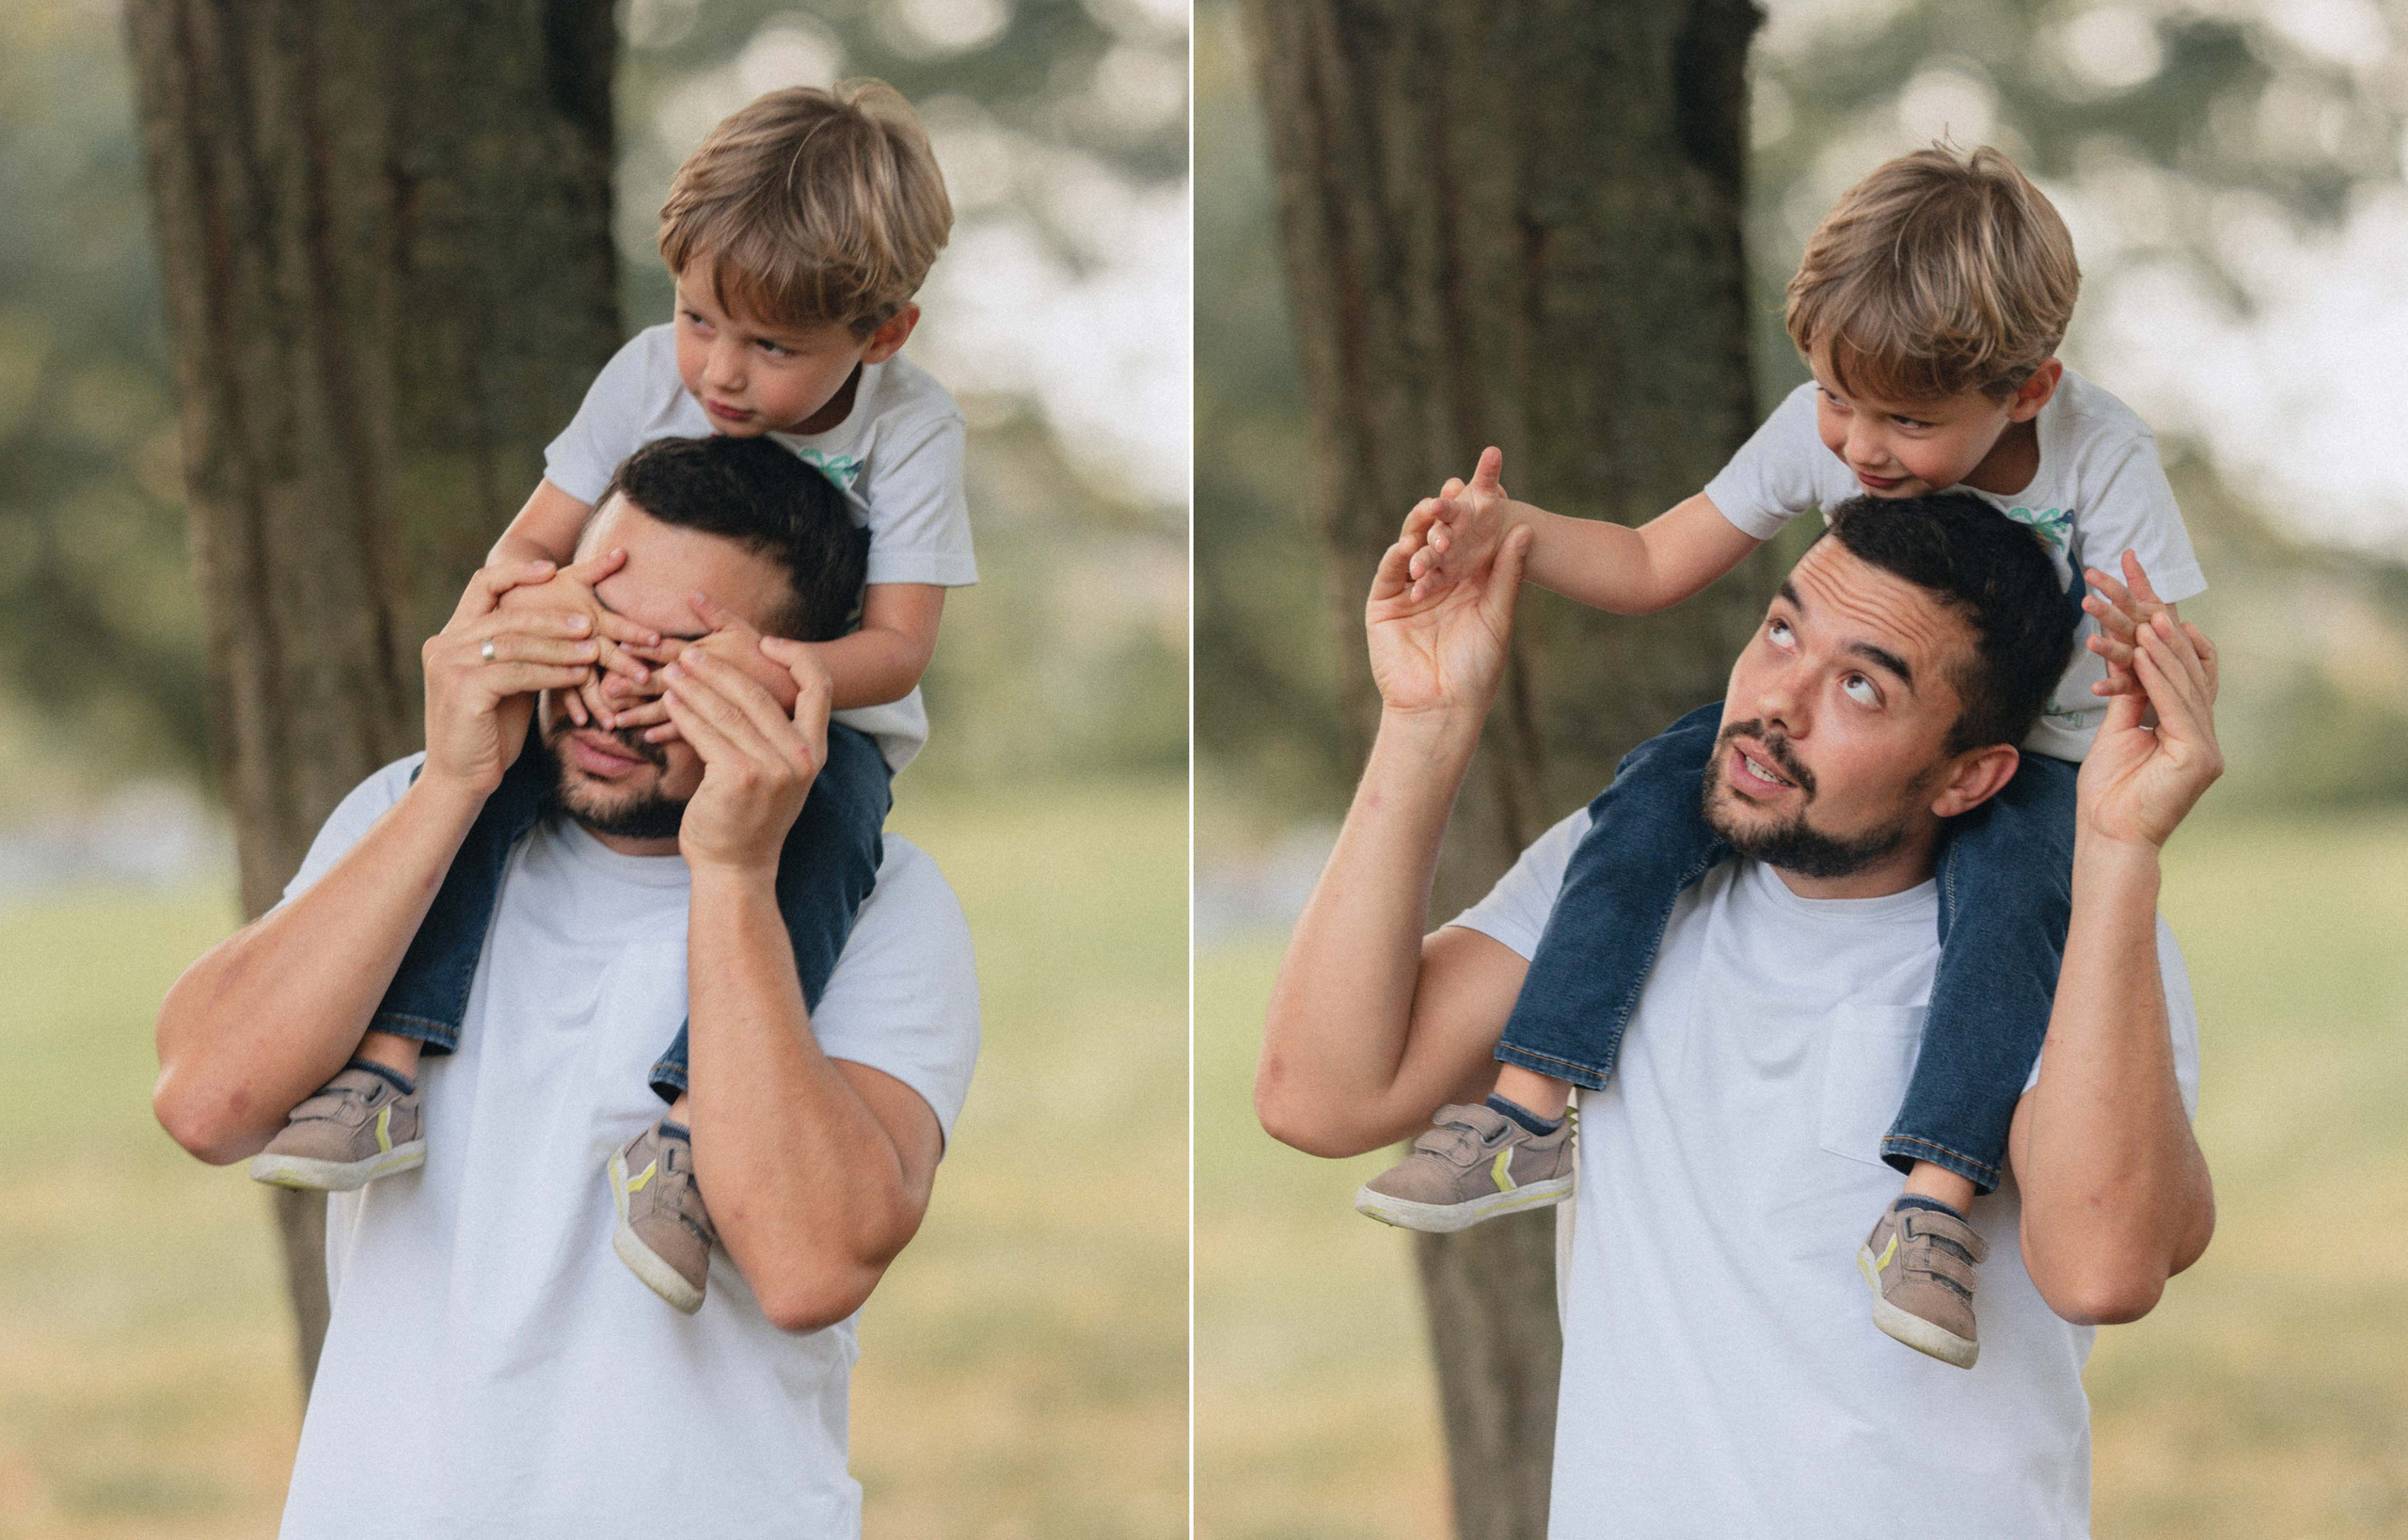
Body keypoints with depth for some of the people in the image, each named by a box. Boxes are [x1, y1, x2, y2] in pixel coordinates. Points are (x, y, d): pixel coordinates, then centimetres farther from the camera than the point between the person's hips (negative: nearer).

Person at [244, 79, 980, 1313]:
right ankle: (387, 1056, -35)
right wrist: (563, 618, -31)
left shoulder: (910, 429, -13)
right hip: (628, 697, 3)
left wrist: (765, 675, -40)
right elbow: (527, 547, -6)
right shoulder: (651, 376, -6)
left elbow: (898, 647, -19)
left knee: (831, 803, -38)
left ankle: (696, 1118, -49)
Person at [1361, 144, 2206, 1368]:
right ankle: (1527, 1112, -22)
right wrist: (1513, 531, -23)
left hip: (2027, 758, -4)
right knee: (1661, 787, -22)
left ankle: (1936, 1197, -41)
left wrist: (2146, 664, -48)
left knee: (2010, 890, -37)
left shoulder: (2100, 458, -21)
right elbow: (1653, 566, -3)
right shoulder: (1823, 429, -11)